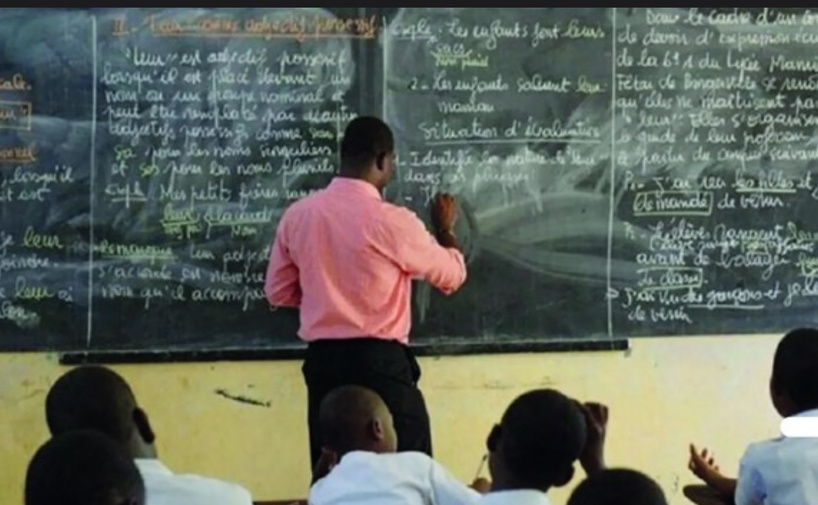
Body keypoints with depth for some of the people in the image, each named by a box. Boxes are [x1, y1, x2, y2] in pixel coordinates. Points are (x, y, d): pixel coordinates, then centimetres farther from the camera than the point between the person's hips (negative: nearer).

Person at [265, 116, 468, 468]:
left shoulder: (298, 215, 3)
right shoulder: (391, 221, -11)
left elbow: (278, 292, 12)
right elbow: (451, 275, 4)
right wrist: (445, 228, 22)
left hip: (323, 362, 5)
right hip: (379, 363, -5)